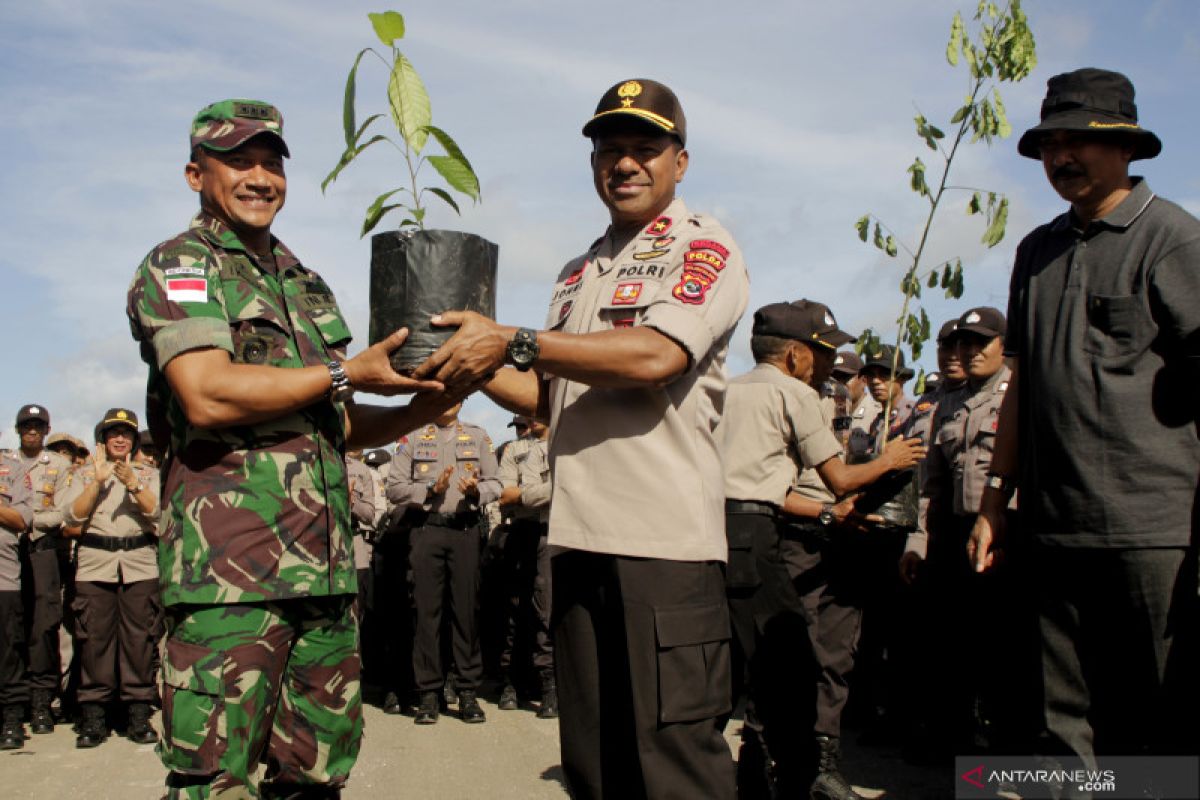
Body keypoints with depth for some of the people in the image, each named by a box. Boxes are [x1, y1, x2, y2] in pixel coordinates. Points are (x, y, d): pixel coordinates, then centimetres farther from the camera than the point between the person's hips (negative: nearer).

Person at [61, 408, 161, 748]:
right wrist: (97, 481, -6)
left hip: (140, 564, 0)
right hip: (94, 564, 0)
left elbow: (159, 512, 0)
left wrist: (133, 484, -12)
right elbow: (71, 515, 2)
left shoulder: (148, 474, 16)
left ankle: (139, 714, 1)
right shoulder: (86, 474, 16)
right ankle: (93, 716, 3)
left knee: (139, 639, -3)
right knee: (94, 639, -3)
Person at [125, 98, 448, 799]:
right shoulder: (178, 266, 1)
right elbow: (206, 395, -17)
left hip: (326, 569, 7)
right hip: (230, 570, -7)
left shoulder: (306, 283, 23)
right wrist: (348, 374, -10)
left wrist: (418, 411, 4)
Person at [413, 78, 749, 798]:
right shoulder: (579, 274, 22)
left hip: (666, 542, -7)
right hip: (579, 536, 7)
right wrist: (476, 369, 7)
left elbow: (653, 356, -18)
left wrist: (510, 340, -15)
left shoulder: (704, 248, 0)